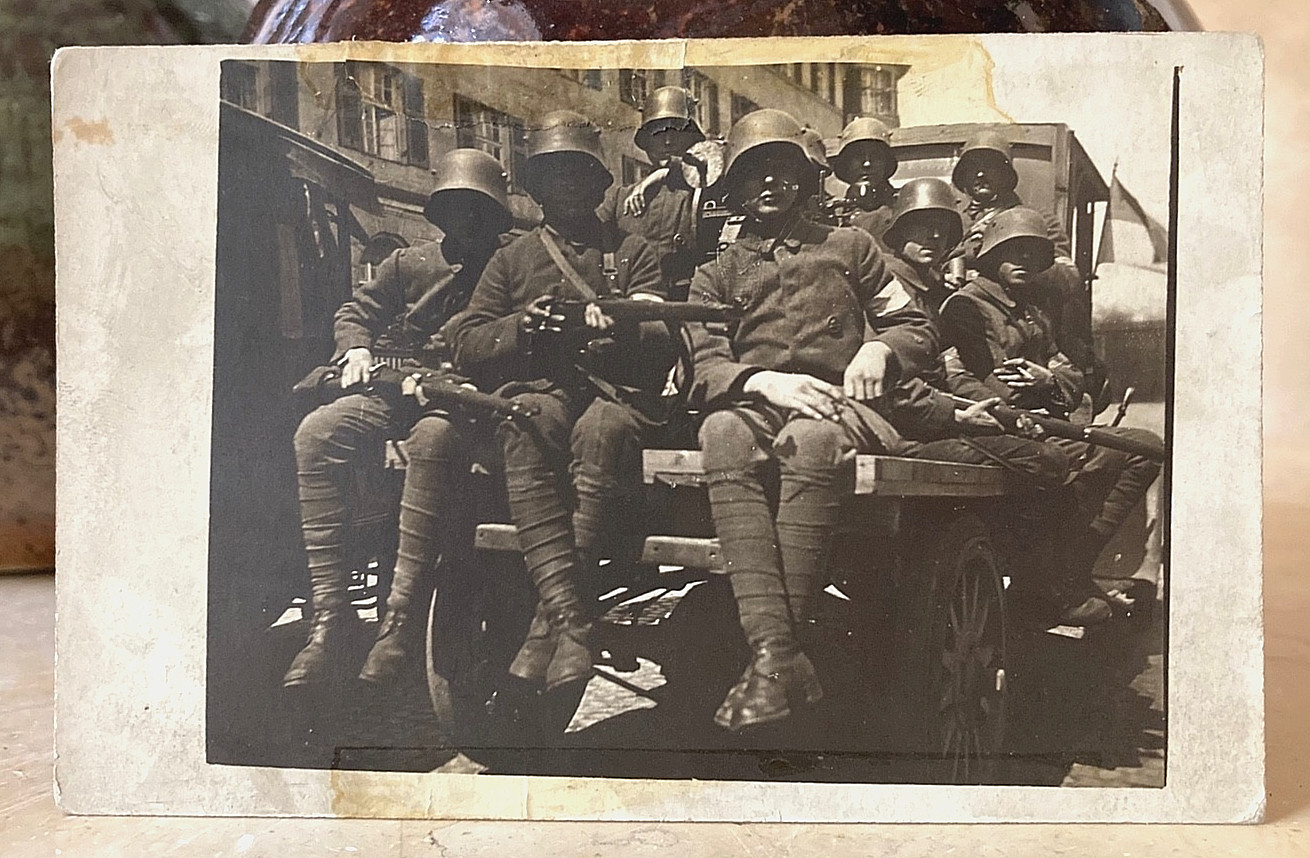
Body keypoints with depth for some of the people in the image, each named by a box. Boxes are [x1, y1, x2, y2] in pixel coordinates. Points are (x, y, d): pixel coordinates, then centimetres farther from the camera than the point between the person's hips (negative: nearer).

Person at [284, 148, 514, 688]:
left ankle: (403, 616, -41)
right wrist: (356, 350, 3)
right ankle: (328, 610, -27)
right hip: (395, 395, 4)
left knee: (434, 437, -40)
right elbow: (357, 311, 26)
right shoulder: (410, 263, 24)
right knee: (316, 432, -26)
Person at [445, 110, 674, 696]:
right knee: (524, 426, -38)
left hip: (615, 388, -1)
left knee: (603, 428, -39)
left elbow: (663, 343, 9)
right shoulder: (512, 259, 27)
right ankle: (573, 620, -47)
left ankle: (549, 624, -40)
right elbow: (464, 341, 16)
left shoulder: (634, 253, 24)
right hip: (538, 385, 1)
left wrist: (619, 328, -14)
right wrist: (521, 327, -4)